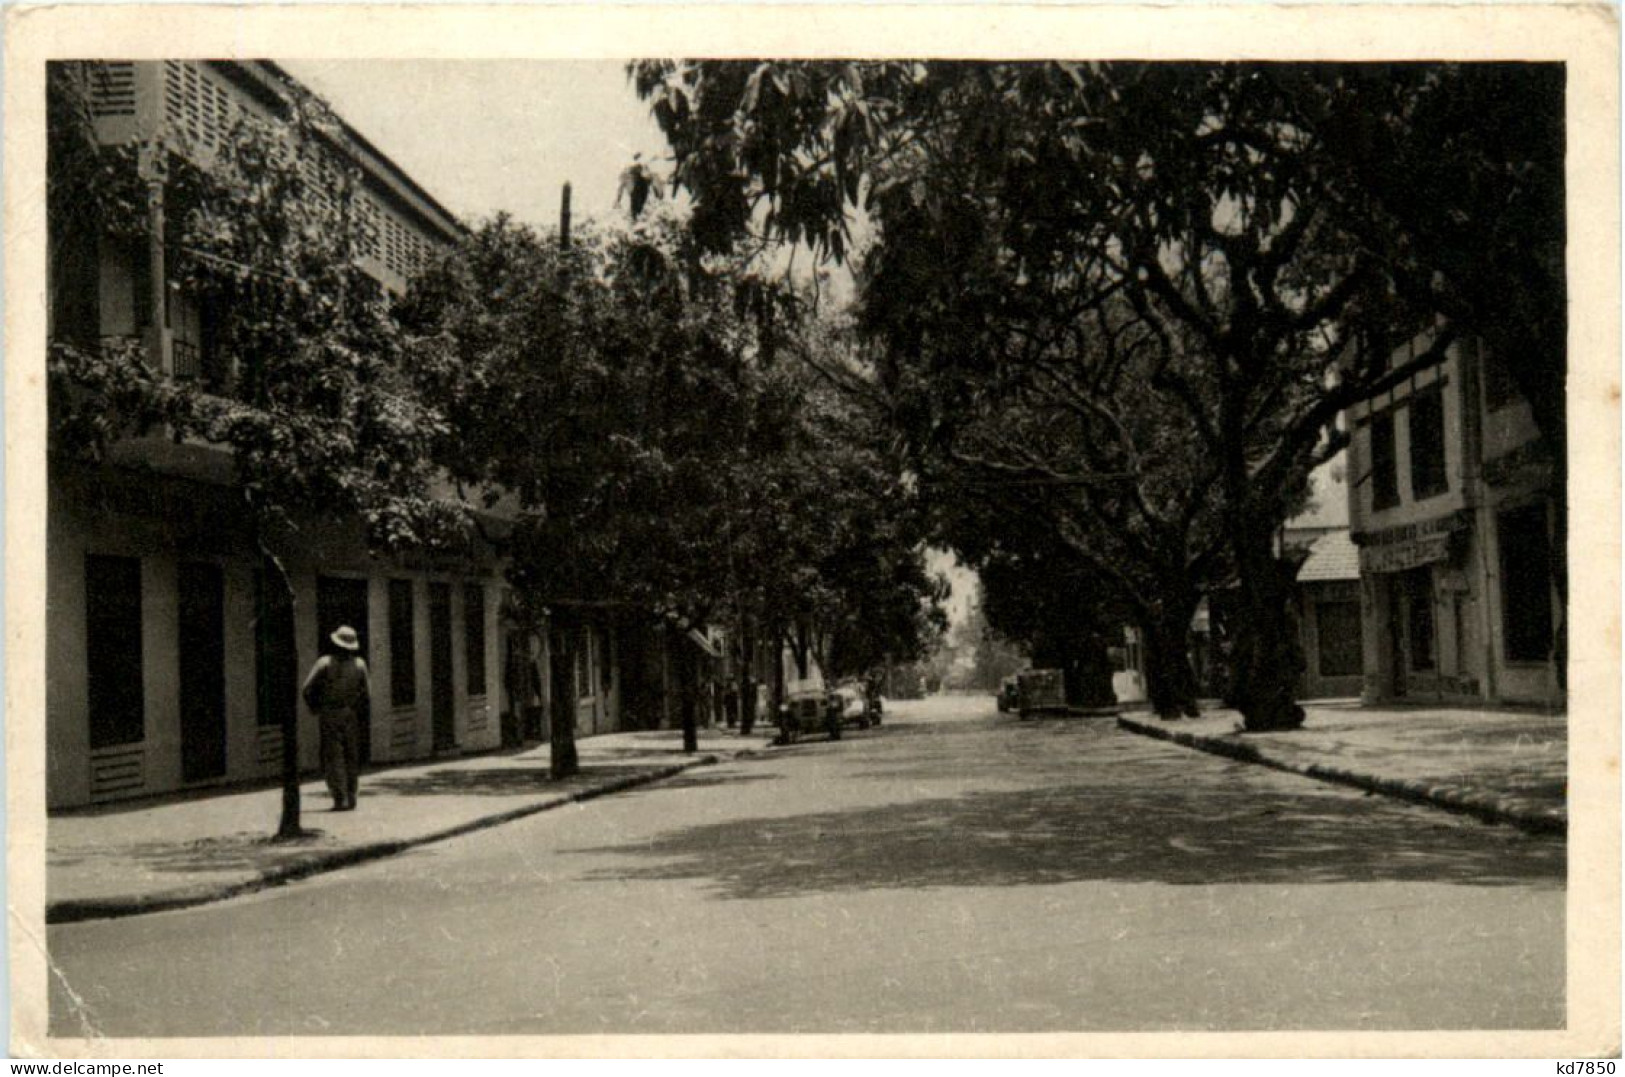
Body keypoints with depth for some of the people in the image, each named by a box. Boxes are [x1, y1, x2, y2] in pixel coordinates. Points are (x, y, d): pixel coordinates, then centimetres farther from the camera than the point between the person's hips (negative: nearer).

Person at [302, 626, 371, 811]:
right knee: (352, 759, 11)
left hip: (330, 717, -2)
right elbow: (367, 695, 4)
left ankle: (341, 799, -10)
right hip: (352, 717, 2)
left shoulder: (325, 663, -5)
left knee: (333, 758, -1)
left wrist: (315, 709, 10)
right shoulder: (359, 664, 2)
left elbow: (307, 690, -4)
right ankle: (351, 798, 11)